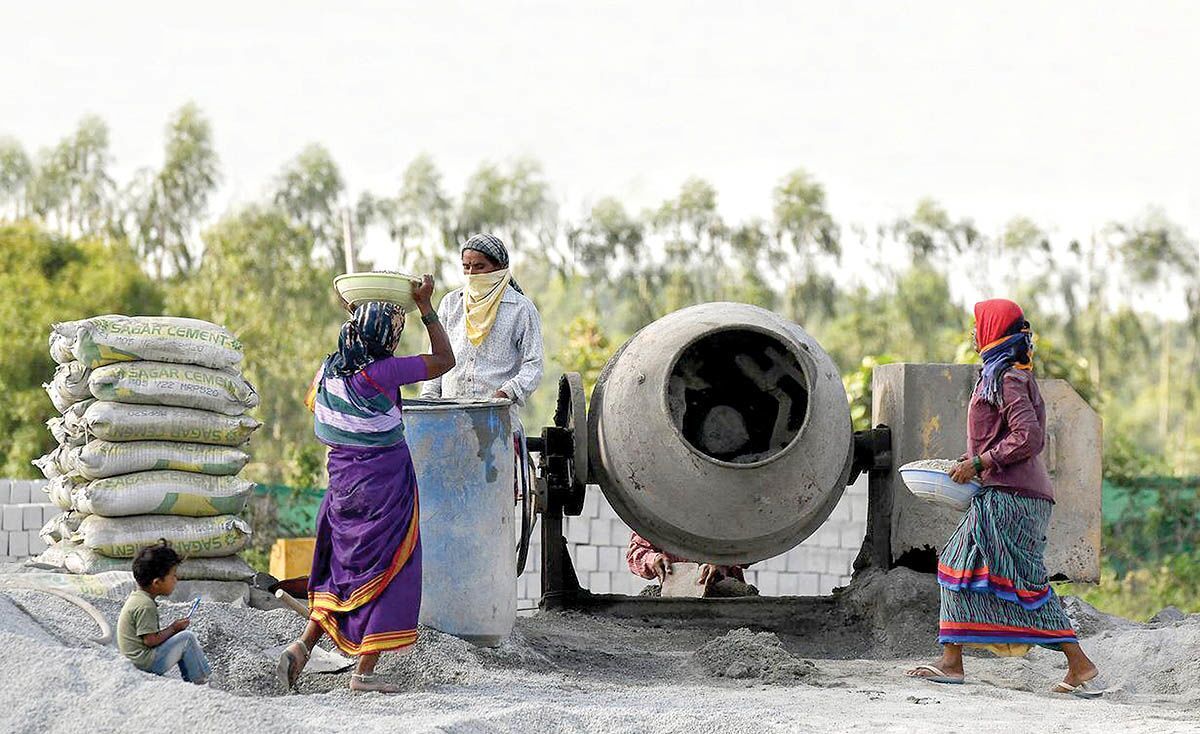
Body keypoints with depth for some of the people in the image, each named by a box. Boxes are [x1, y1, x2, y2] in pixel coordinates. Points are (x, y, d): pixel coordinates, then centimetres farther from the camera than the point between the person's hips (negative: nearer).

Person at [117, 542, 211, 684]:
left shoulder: (137, 597, 10)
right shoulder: (145, 606, -22)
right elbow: (150, 640, -23)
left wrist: (172, 627, 5)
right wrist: (173, 628, -9)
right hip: (147, 664, -10)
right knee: (187, 637, -8)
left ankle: (190, 682, 20)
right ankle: (201, 682, 1)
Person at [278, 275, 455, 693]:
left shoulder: (328, 371, 1)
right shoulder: (382, 372, -19)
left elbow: (312, 402, 24)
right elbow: (444, 360, -7)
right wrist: (425, 306, -2)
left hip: (342, 482, 7)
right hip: (385, 483, -7)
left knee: (345, 568, 19)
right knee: (387, 572, 3)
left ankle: (304, 644, 5)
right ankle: (365, 672, 3)